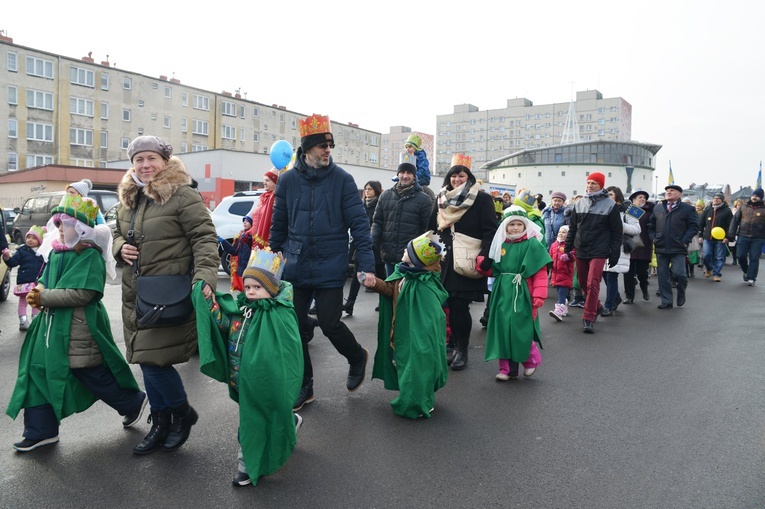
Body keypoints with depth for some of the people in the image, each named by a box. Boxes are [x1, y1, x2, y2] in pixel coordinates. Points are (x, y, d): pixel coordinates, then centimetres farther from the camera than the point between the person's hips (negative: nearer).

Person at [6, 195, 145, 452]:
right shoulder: (56, 252, 10)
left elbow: (80, 293, -23)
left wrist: (44, 298, -19)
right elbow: (46, 279, 16)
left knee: (94, 374, 4)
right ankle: (41, 431, 20)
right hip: (53, 325, 8)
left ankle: (133, 402, 27)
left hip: (80, 329, -8)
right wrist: (38, 290, -7)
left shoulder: (90, 255, -15)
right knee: (38, 373, 7)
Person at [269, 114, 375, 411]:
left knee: (329, 324, -2)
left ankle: (357, 357, 32)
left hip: (330, 268, -3)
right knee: (295, 327, 8)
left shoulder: (342, 180, -5)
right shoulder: (288, 180, 2)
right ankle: (303, 387, 27)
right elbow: (279, 225, 10)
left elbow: (359, 224, -8)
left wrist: (367, 266, -14)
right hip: (296, 267, 3)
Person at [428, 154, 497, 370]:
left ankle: (462, 349, 10)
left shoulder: (482, 199, -1)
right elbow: (432, 228, 18)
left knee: (460, 306, -6)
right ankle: (454, 345, 21)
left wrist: (483, 257, -17)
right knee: (450, 305, 5)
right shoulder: (441, 198, 13)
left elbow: (490, 231, -7)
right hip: (445, 261, 4)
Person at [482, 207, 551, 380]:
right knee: (503, 330, 5)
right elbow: (494, 269, 16)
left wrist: (539, 295, -16)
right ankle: (507, 367, 16)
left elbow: (540, 273, -8)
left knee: (521, 330, -4)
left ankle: (531, 360, 25)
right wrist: (483, 264, -5)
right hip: (503, 293, 5)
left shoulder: (533, 244, -5)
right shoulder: (501, 244, 9)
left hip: (522, 293, -4)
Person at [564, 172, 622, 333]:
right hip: (580, 251, 5)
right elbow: (572, 228, 14)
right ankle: (595, 307, 35)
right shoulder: (579, 204, 8)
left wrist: (615, 254, -6)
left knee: (592, 285, -12)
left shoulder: (610, 205, -3)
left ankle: (589, 318, -5)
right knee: (583, 283, 13)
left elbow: (616, 232, -2)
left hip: (598, 252, -5)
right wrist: (568, 248, 11)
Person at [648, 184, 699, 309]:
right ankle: (666, 301, 13)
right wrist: (653, 238, 4)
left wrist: (684, 241, -11)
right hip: (661, 248, 4)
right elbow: (650, 225, 17)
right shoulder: (657, 208, 13)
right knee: (663, 276, 4)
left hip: (678, 249, -4)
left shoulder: (687, 209, 1)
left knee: (678, 273, -12)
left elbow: (694, 226, -3)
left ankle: (681, 294, 18)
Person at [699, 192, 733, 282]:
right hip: (707, 238, 2)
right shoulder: (707, 210, 9)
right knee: (706, 255, -2)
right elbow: (701, 223, 12)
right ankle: (709, 268, 25)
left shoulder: (727, 211, -1)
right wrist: (700, 235, 8)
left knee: (719, 257, 1)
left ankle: (716, 274, 10)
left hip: (720, 239, -2)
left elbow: (730, 225, -4)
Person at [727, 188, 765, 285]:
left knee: (754, 258, -2)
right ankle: (746, 272, 27)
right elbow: (735, 221, 8)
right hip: (743, 236, 2)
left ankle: (751, 278, 2)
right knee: (741, 256, 2)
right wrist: (731, 235, 0)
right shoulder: (743, 207, 8)